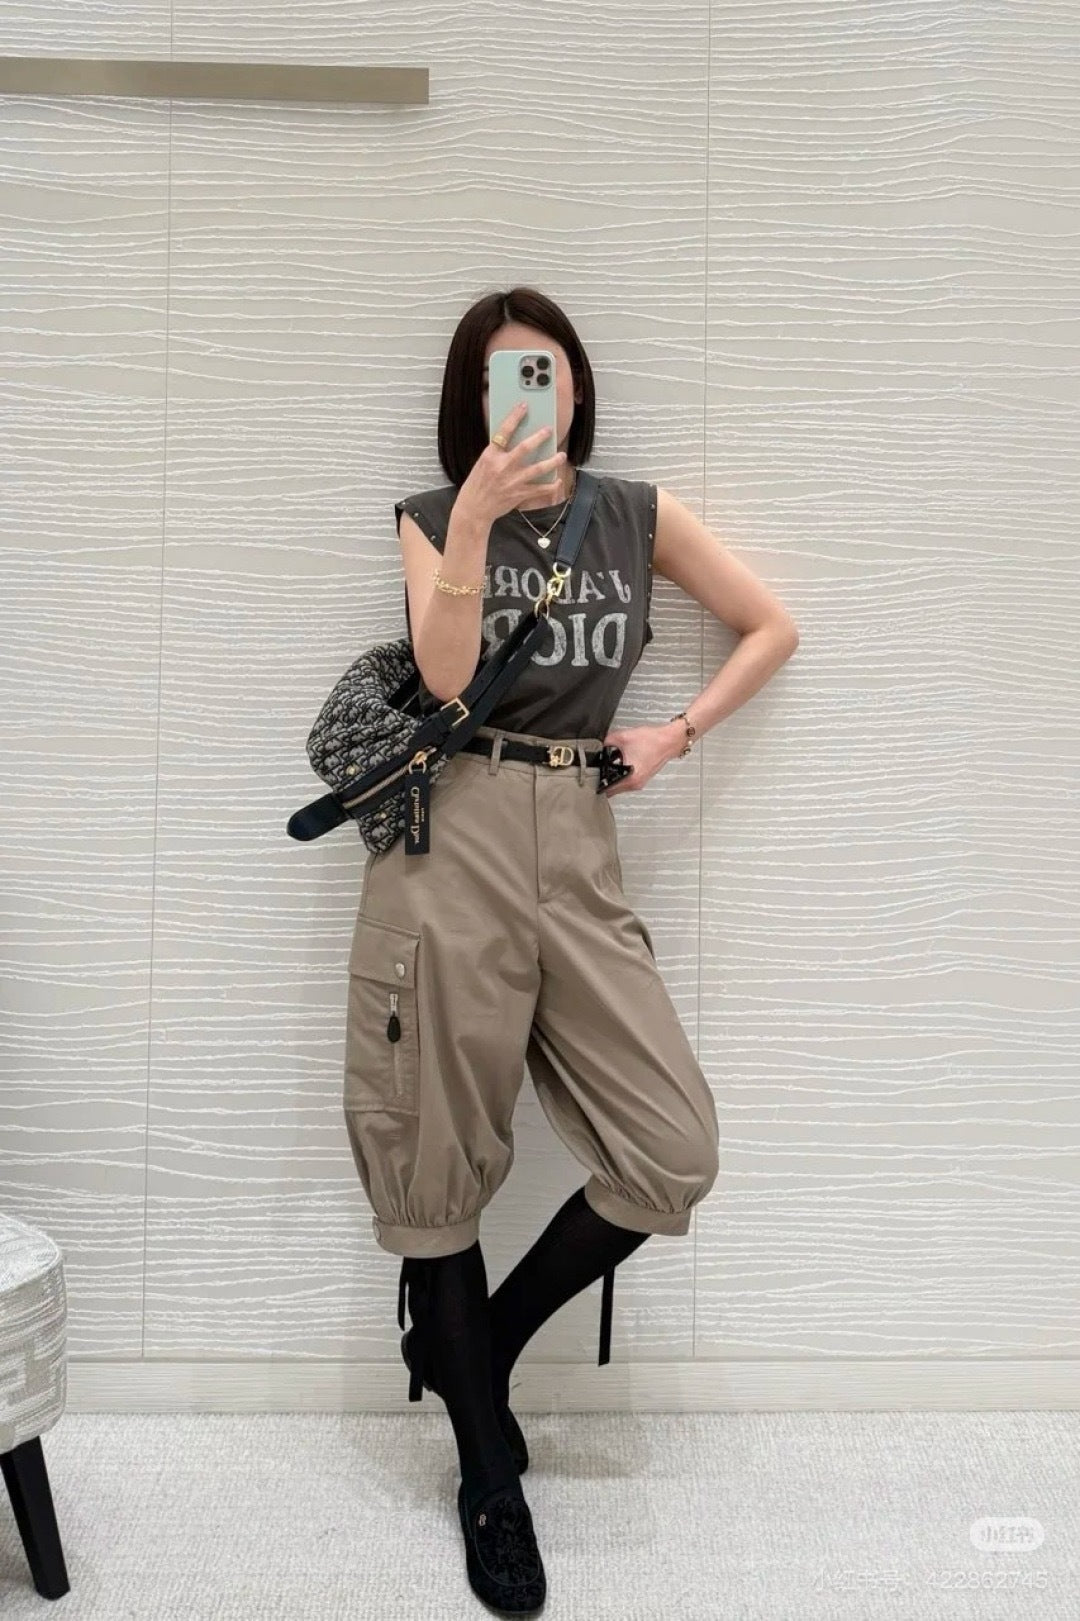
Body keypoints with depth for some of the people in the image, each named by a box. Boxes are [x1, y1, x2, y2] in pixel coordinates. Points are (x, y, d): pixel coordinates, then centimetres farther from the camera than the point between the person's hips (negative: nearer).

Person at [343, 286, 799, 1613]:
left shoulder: (634, 512, 14)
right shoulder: (432, 517, 10)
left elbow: (775, 624, 19)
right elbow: (445, 676, -8)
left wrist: (679, 733, 8)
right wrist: (476, 515, -18)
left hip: (579, 847, 2)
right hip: (452, 842, -2)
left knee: (675, 1153, -6)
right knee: (442, 1164, 2)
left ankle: (474, 1349, 20)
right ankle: (489, 1476, 22)